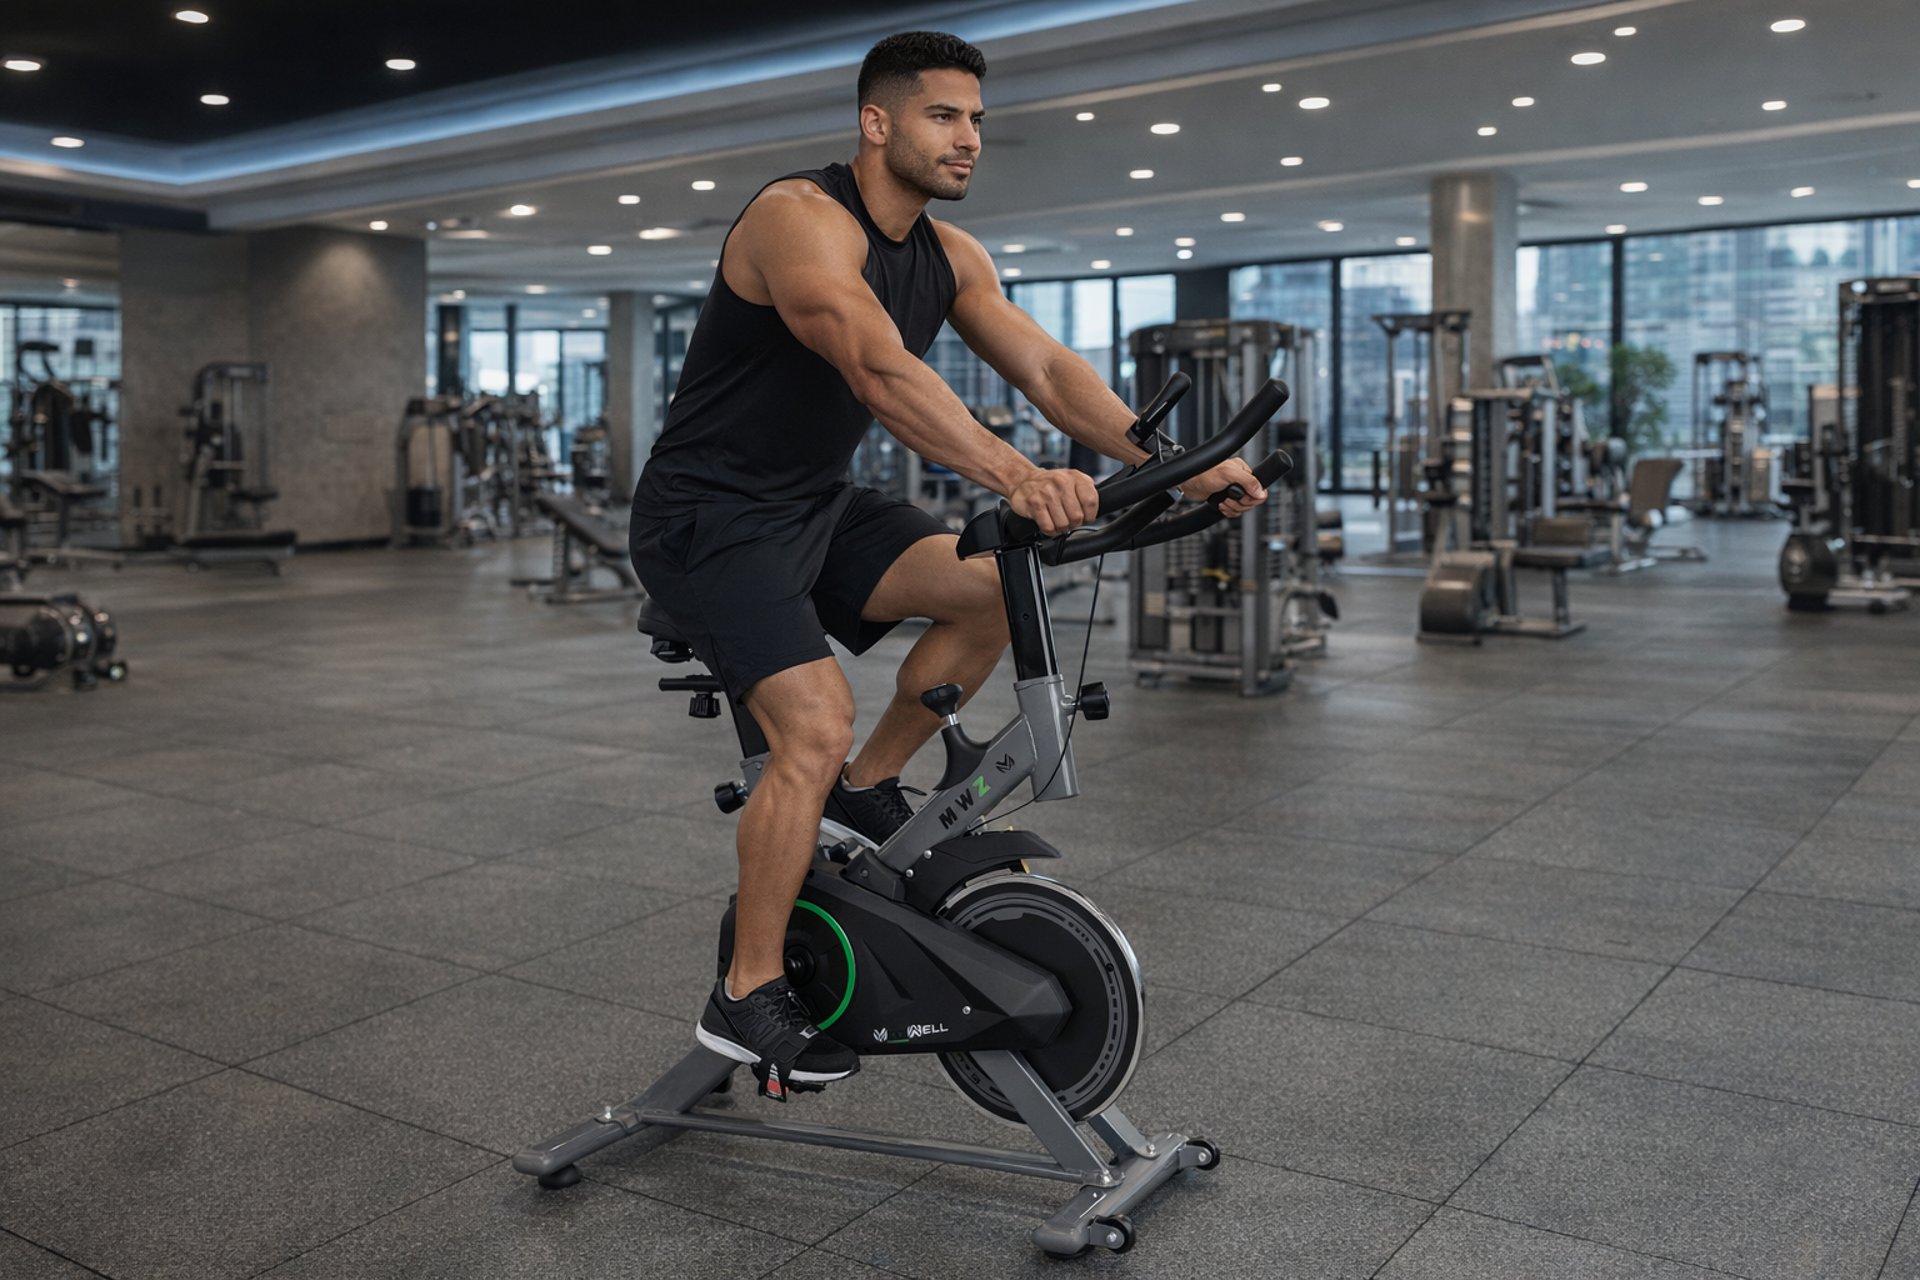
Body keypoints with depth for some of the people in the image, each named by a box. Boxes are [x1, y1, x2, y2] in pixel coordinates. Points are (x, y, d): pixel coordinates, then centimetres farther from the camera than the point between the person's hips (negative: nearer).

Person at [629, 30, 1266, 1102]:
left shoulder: (950, 257, 4)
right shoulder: (801, 219, -21)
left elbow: (1049, 370, -5)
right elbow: (880, 369, -38)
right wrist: (1012, 473, -52)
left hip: (819, 503, 8)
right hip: (711, 516, -8)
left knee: (993, 589, -10)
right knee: (816, 725, -22)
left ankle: (868, 786, 9)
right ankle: (748, 997, -6)